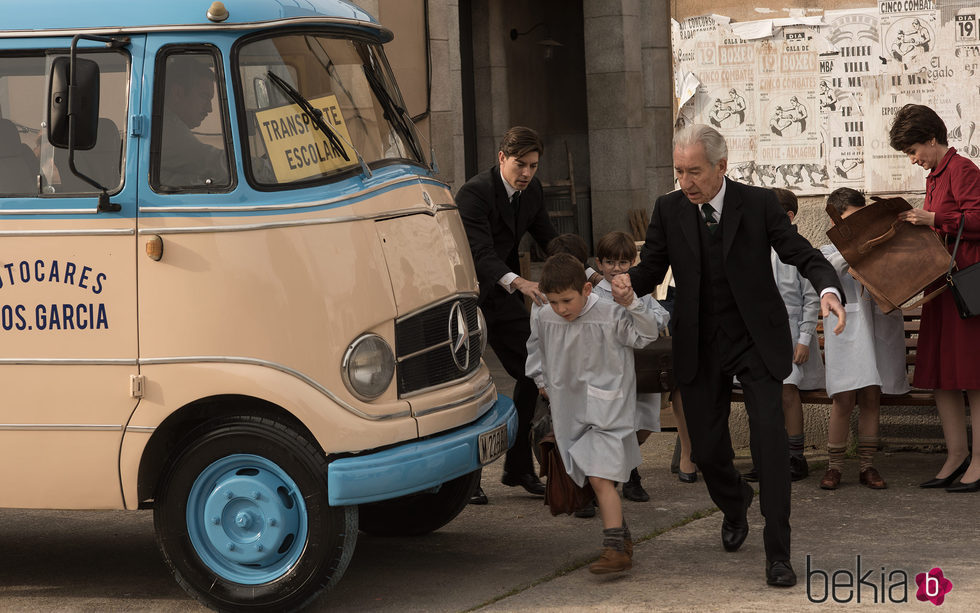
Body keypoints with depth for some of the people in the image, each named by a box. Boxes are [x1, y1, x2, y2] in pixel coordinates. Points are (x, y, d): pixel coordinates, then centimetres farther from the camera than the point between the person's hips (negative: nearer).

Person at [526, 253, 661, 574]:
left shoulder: (609, 316, -14)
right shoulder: (543, 320, 2)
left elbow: (646, 335, -14)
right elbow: (535, 346, 22)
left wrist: (632, 304, -26)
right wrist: (541, 378, 20)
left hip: (607, 408, -6)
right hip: (571, 411, 6)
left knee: (600, 477, -19)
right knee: (593, 478, 15)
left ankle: (615, 548, -21)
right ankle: (622, 536, 32)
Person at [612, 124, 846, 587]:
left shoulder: (758, 204, -8)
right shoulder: (669, 210, -2)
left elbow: (802, 254, -8)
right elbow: (653, 266, 4)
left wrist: (828, 290, -29)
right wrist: (629, 282, -20)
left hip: (756, 341, -3)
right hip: (699, 348, 3)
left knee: (770, 437, -15)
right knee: (706, 448, 7)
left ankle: (778, 554, -9)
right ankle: (734, 503, 43)